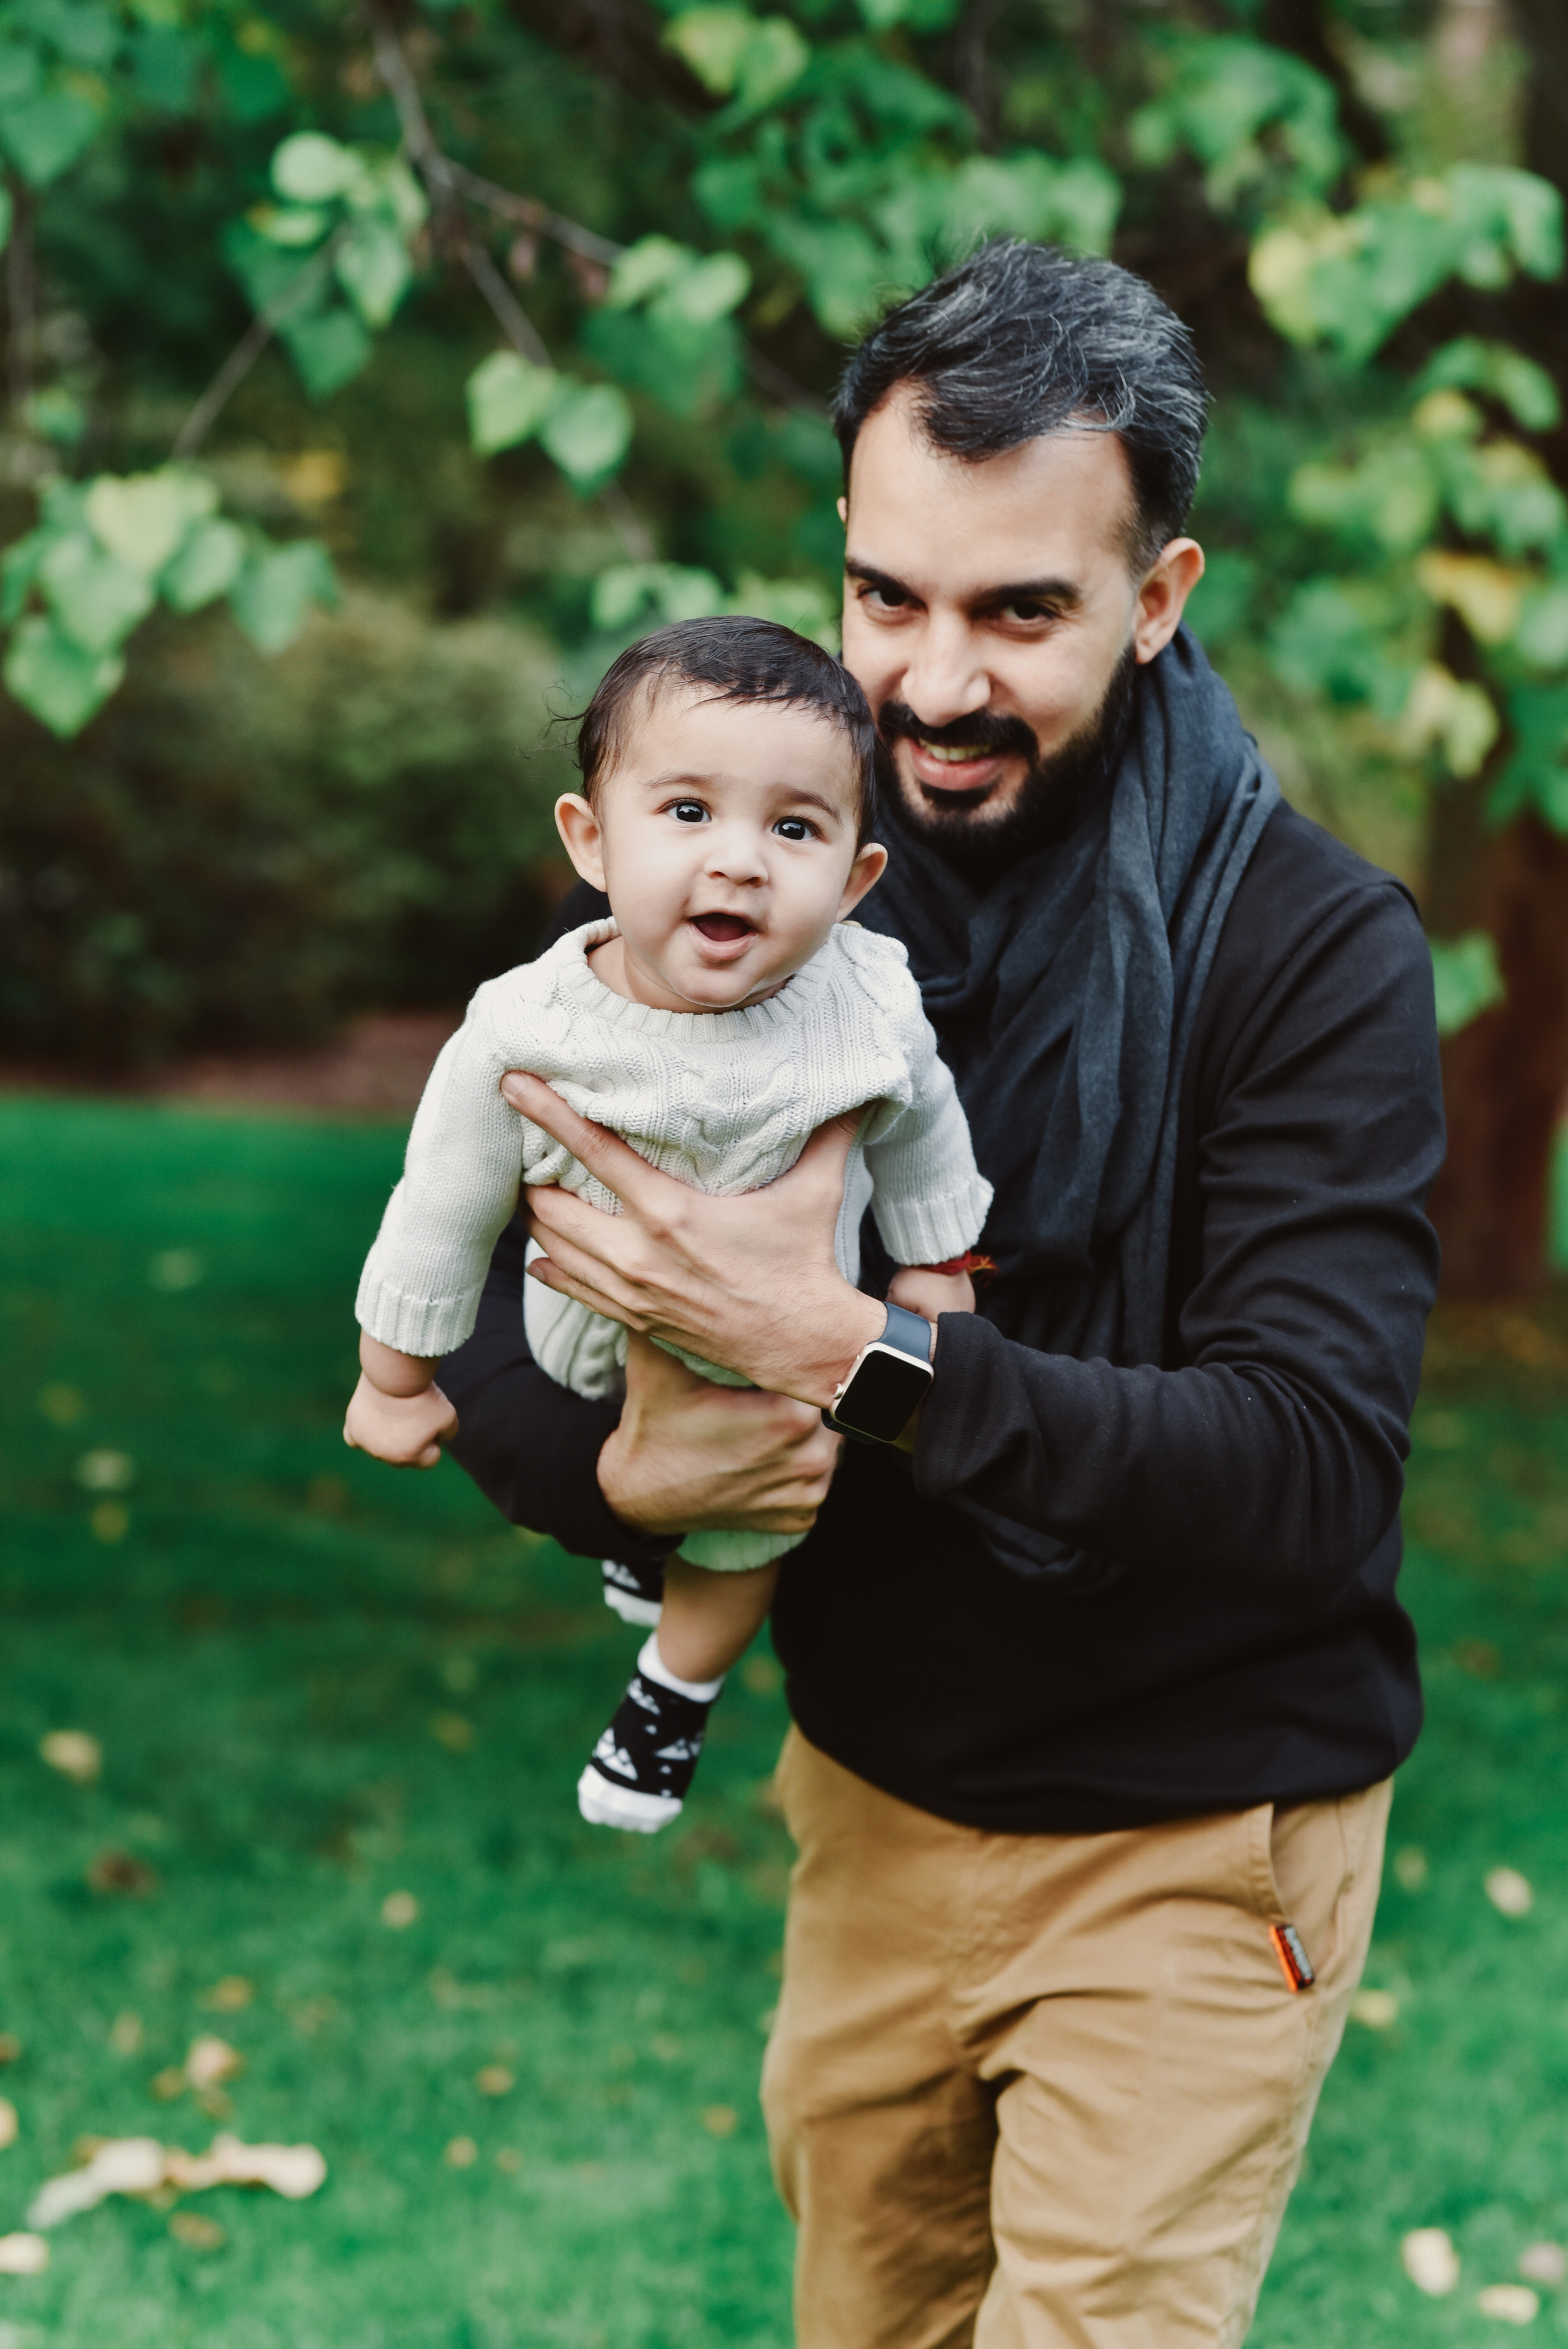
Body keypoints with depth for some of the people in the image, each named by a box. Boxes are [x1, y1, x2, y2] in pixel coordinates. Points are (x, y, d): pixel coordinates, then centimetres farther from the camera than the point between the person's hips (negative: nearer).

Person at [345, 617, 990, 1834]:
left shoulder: (872, 1006, -32)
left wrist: (937, 1272, 4)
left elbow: (919, 1134, -8)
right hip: (591, 1362, 0)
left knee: (747, 1541, 25)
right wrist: (393, 1381, -7)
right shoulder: (524, 1038, -35)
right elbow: (444, 1215, -18)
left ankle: (676, 1690, 56)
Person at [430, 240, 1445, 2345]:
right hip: (874, 1798, 5)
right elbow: (483, 1333, -1)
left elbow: (1318, 1466, -27)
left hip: (1192, 1841, -4)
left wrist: (848, 1348, -35)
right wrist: (624, 1473, -24)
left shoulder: (1313, 948, -18)